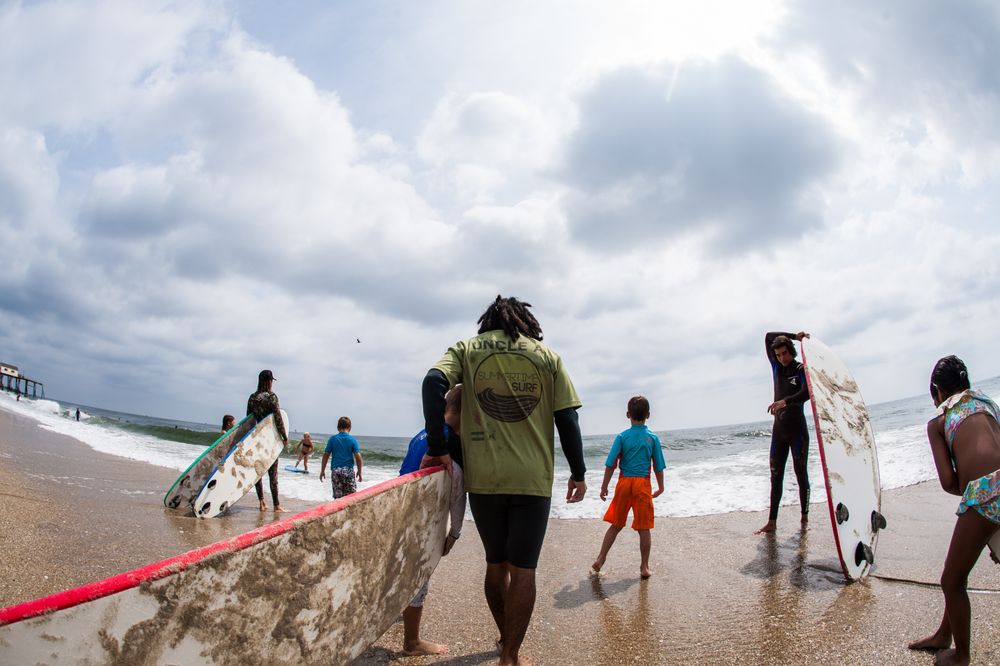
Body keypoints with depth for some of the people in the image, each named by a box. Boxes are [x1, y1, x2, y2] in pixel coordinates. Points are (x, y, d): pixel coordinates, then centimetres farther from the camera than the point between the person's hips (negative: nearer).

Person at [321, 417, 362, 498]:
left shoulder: (332, 439, 2)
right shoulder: (353, 440, -1)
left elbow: (326, 455, 3)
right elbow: (358, 457, -6)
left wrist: (322, 470, 12)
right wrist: (359, 471, 4)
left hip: (335, 471, 1)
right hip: (348, 470, -1)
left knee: (337, 496, 6)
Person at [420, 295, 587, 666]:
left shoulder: (466, 350, 7)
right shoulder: (547, 356, 7)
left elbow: (433, 383, -12)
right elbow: (567, 419, 2)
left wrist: (437, 448, -10)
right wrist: (578, 472, 9)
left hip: (483, 477, 2)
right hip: (533, 479, -1)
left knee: (496, 563, 19)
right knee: (522, 569, 8)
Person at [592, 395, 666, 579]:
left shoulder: (622, 437, -3)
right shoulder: (653, 438, -1)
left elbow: (611, 464, -4)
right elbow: (658, 467, 2)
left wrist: (604, 487, 5)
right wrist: (660, 487, 16)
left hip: (624, 483, 1)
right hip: (643, 484, -1)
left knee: (616, 525, 14)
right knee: (644, 528, 7)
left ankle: (600, 559, 15)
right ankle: (644, 567, 12)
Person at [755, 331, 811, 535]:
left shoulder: (802, 370, -5)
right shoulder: (776, 367, 10)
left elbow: (806, 393, -24)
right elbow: (768, 337, 16)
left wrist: (785, 401, -38)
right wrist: (794, 336, 11)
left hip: (797, 429, -5)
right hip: (779, 429, 5)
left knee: (801, 474, 2)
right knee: (776, 476, 2)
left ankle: (805, 518, 12)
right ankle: (772, 522, 2)